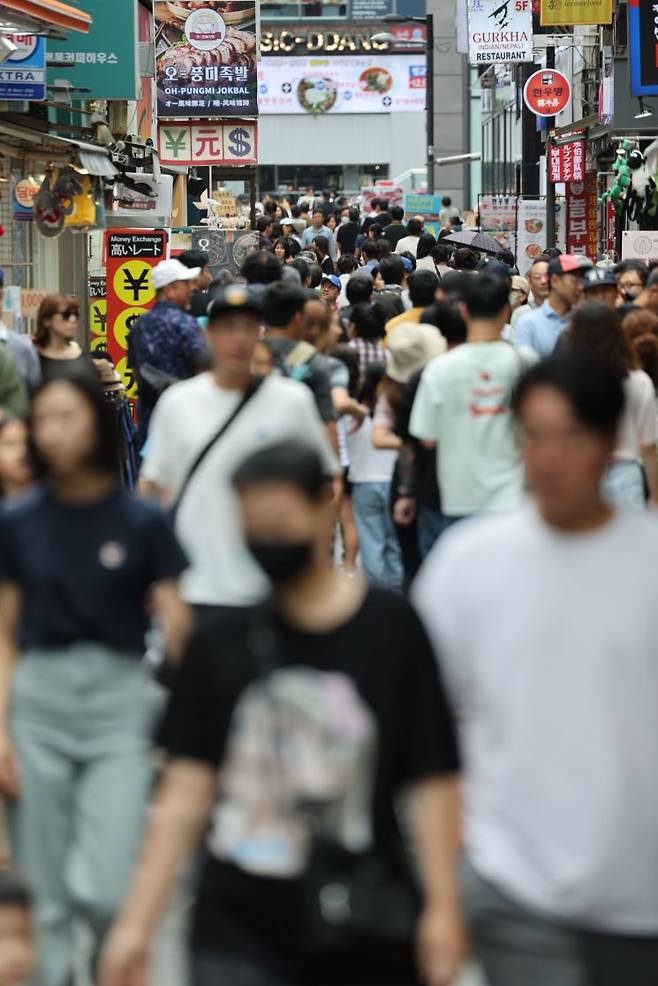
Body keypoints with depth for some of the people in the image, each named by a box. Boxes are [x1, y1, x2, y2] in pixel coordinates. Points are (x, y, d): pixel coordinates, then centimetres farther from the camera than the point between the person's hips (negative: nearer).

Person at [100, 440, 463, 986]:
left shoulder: (390, 627, -4)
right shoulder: (222, 643, 2)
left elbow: (433, 780, -4)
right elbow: (186, 790, 4)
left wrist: (442, 908, -10)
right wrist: (137, 921, 0)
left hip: (364, 939, -1)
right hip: (237, 938, 1)